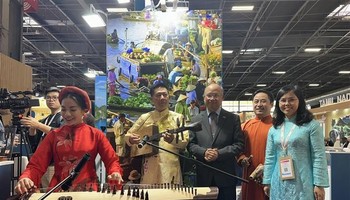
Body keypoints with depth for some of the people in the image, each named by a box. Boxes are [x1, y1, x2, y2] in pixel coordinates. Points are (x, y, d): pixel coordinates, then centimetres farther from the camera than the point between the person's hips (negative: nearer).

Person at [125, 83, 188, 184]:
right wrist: (130, 139, -10)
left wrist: (173, 139, -21)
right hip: (150, 166, 1)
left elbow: (185, 141, -1)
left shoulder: (177, 117, 6)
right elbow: (128, 135, 13)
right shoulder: (144, 118, 9)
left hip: (170, 166, -1)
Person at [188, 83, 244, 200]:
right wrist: (204, 152, -14)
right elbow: (190, 144, 6)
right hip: (203, 176, 1)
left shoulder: (233, 119, 4)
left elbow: (239, 144, -3)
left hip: (226, 175, -1)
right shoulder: (196, 120, 9)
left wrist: (219, 153, -16)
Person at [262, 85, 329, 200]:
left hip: (302, 184, -4)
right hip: (279, 185, 4)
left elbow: (318, 156, -7)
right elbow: (269, 157, 10)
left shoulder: (311, 125, -4)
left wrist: (319, 185, -11)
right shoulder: (274, 129, 8)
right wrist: (267, 182, 8)